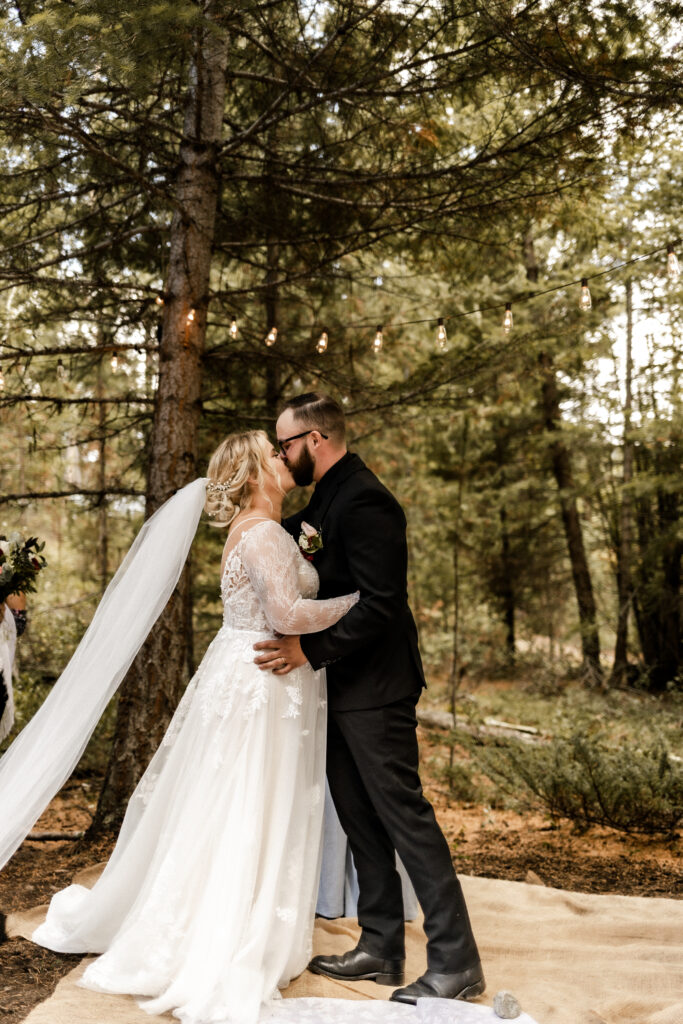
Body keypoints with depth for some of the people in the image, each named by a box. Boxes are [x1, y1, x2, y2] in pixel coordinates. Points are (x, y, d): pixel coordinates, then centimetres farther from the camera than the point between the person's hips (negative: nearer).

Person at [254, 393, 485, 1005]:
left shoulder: (364, 500, -18)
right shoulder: (326, 499, 14)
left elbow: (379, 604, -23)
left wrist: (309, 650, -25)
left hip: (374, 689, -10)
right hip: (342, 688, 10)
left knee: (404, 814, -4)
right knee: (359, 817, 14)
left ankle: (456, 963, 6)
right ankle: (381, 949, 26)